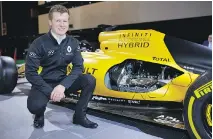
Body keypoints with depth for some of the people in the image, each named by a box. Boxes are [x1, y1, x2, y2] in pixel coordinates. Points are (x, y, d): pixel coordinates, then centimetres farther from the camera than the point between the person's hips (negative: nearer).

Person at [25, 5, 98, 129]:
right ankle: (40, 115, 6)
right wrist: (50, 92, -24)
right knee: (35, 105, -34)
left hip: (63, 82, 4)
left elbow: (79, 67, -7)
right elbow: (30, 72, -15)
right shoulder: (39, 43, -13)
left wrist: (63, 85, -22)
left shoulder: (73, 42, -2)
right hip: (44, 83, -3)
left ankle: (79, 115, -2)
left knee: (90, 80, -21)